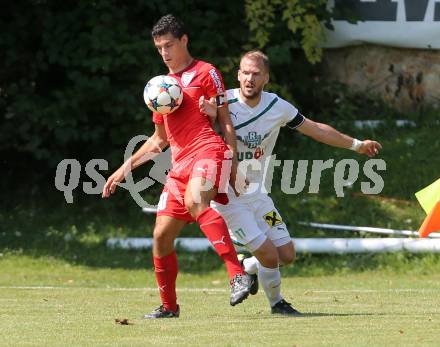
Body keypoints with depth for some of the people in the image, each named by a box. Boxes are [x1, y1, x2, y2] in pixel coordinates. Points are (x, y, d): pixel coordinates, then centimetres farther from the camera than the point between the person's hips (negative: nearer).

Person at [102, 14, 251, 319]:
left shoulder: (206, 73, 4)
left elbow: (226, 122, 1)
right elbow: (159, 139, 30)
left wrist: (234, 165, -7)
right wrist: (127, 167, 23)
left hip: (208, 152, -7)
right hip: (180, 164, 7)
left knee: (194, 201, -37)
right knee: (161, 236, 2)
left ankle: (238, 275, -42)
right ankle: (168, 306, 18)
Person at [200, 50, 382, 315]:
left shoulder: (277, 107, -3)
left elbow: (316, 129, 11)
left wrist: (356, 144, 17)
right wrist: (212, 117, -38)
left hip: (256, 194, 5)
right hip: (226, 195, -5)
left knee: (287, 255, 2)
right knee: (269, 254, -13)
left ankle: (246, 269, 31)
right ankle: (276, 303, 15)